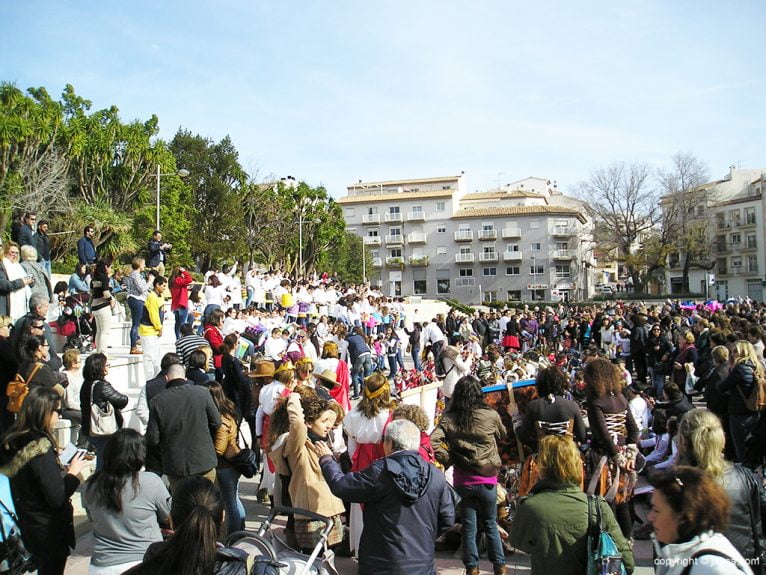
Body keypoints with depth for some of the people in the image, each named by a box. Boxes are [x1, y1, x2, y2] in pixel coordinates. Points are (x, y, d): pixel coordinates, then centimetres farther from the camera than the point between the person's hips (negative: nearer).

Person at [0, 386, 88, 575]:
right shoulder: (41, 449, -28)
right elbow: (57, 497, -26)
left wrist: (62, 469, 3)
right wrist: (73, 472, -13)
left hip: (28, 524, 8)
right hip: (48, 531, -8)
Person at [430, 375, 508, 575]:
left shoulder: (449, 418, -10)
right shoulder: (490, 415, -11)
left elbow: (433, 441, -18)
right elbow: (502, 435, 8)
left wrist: (447, 460, -6)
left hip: (462, 480, 1)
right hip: (487, 478, 0)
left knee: (468, 526, 14)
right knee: (491, 525, 17)